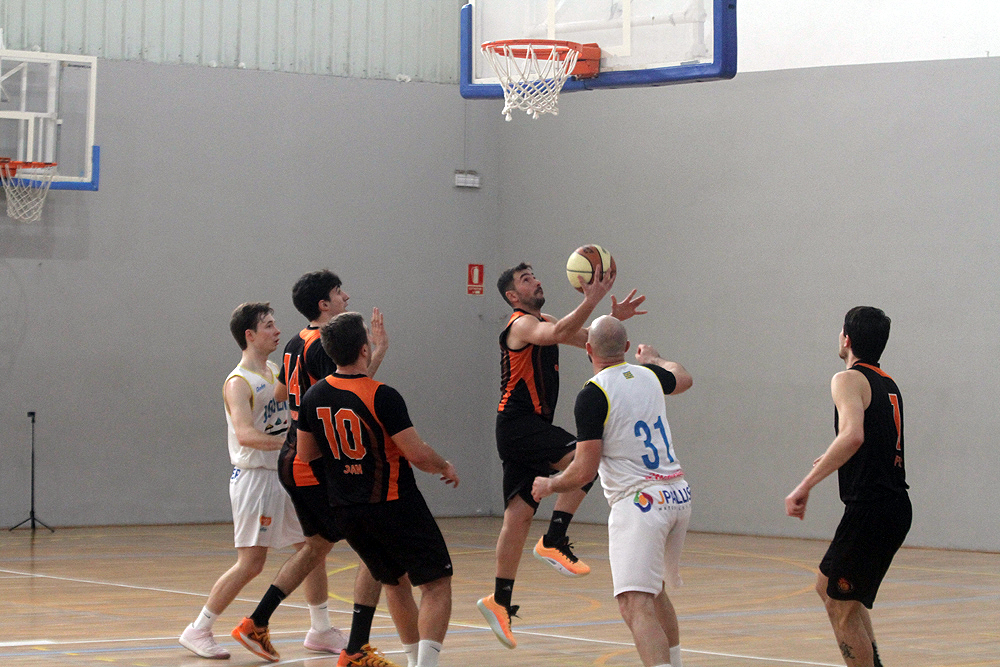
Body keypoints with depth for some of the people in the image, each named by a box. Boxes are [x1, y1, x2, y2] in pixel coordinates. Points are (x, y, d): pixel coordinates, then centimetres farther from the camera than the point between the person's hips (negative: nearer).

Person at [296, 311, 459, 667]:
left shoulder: (314, 396, 2)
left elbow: (306, 453, 14)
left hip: (344, 511, 7)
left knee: (395, 581, 25)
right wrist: (445, 467, 2)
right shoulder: (382, 396, -18)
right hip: (393, 505, -7)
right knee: (437, 584, -3)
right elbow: (416, 453, -18)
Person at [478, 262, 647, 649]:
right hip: (517, 425, -9)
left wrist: (614, 318, 3)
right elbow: (558, 334, -31)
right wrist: (591, 301, -37)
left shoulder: (543, 322, 20)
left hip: (531, 427, 10)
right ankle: (553, 542, -20)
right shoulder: (522, 325, -10)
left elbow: (587, 339, 21)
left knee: (519, 514, 8)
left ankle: (500, 601, 12)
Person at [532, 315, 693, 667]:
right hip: (678, 496, 8)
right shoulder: (648, 376, 10)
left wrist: (549, 485, 9)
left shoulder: (593, 395, -10)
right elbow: (682, 378, 36)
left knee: (636, 605, -17)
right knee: (654, 590, 26)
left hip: (640, 501, -8)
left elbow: (584, 471, -11)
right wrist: (654, 358, 57)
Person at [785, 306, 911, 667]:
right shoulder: (888, 384, 17)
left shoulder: (849, 380, -9)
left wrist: (806, 485, -27)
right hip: (895, 505, 9)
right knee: (828, 587, 24)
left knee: (842, 607, -1)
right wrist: (832, 462, 38)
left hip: (870, 508, -9)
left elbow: (853, 436, -27)